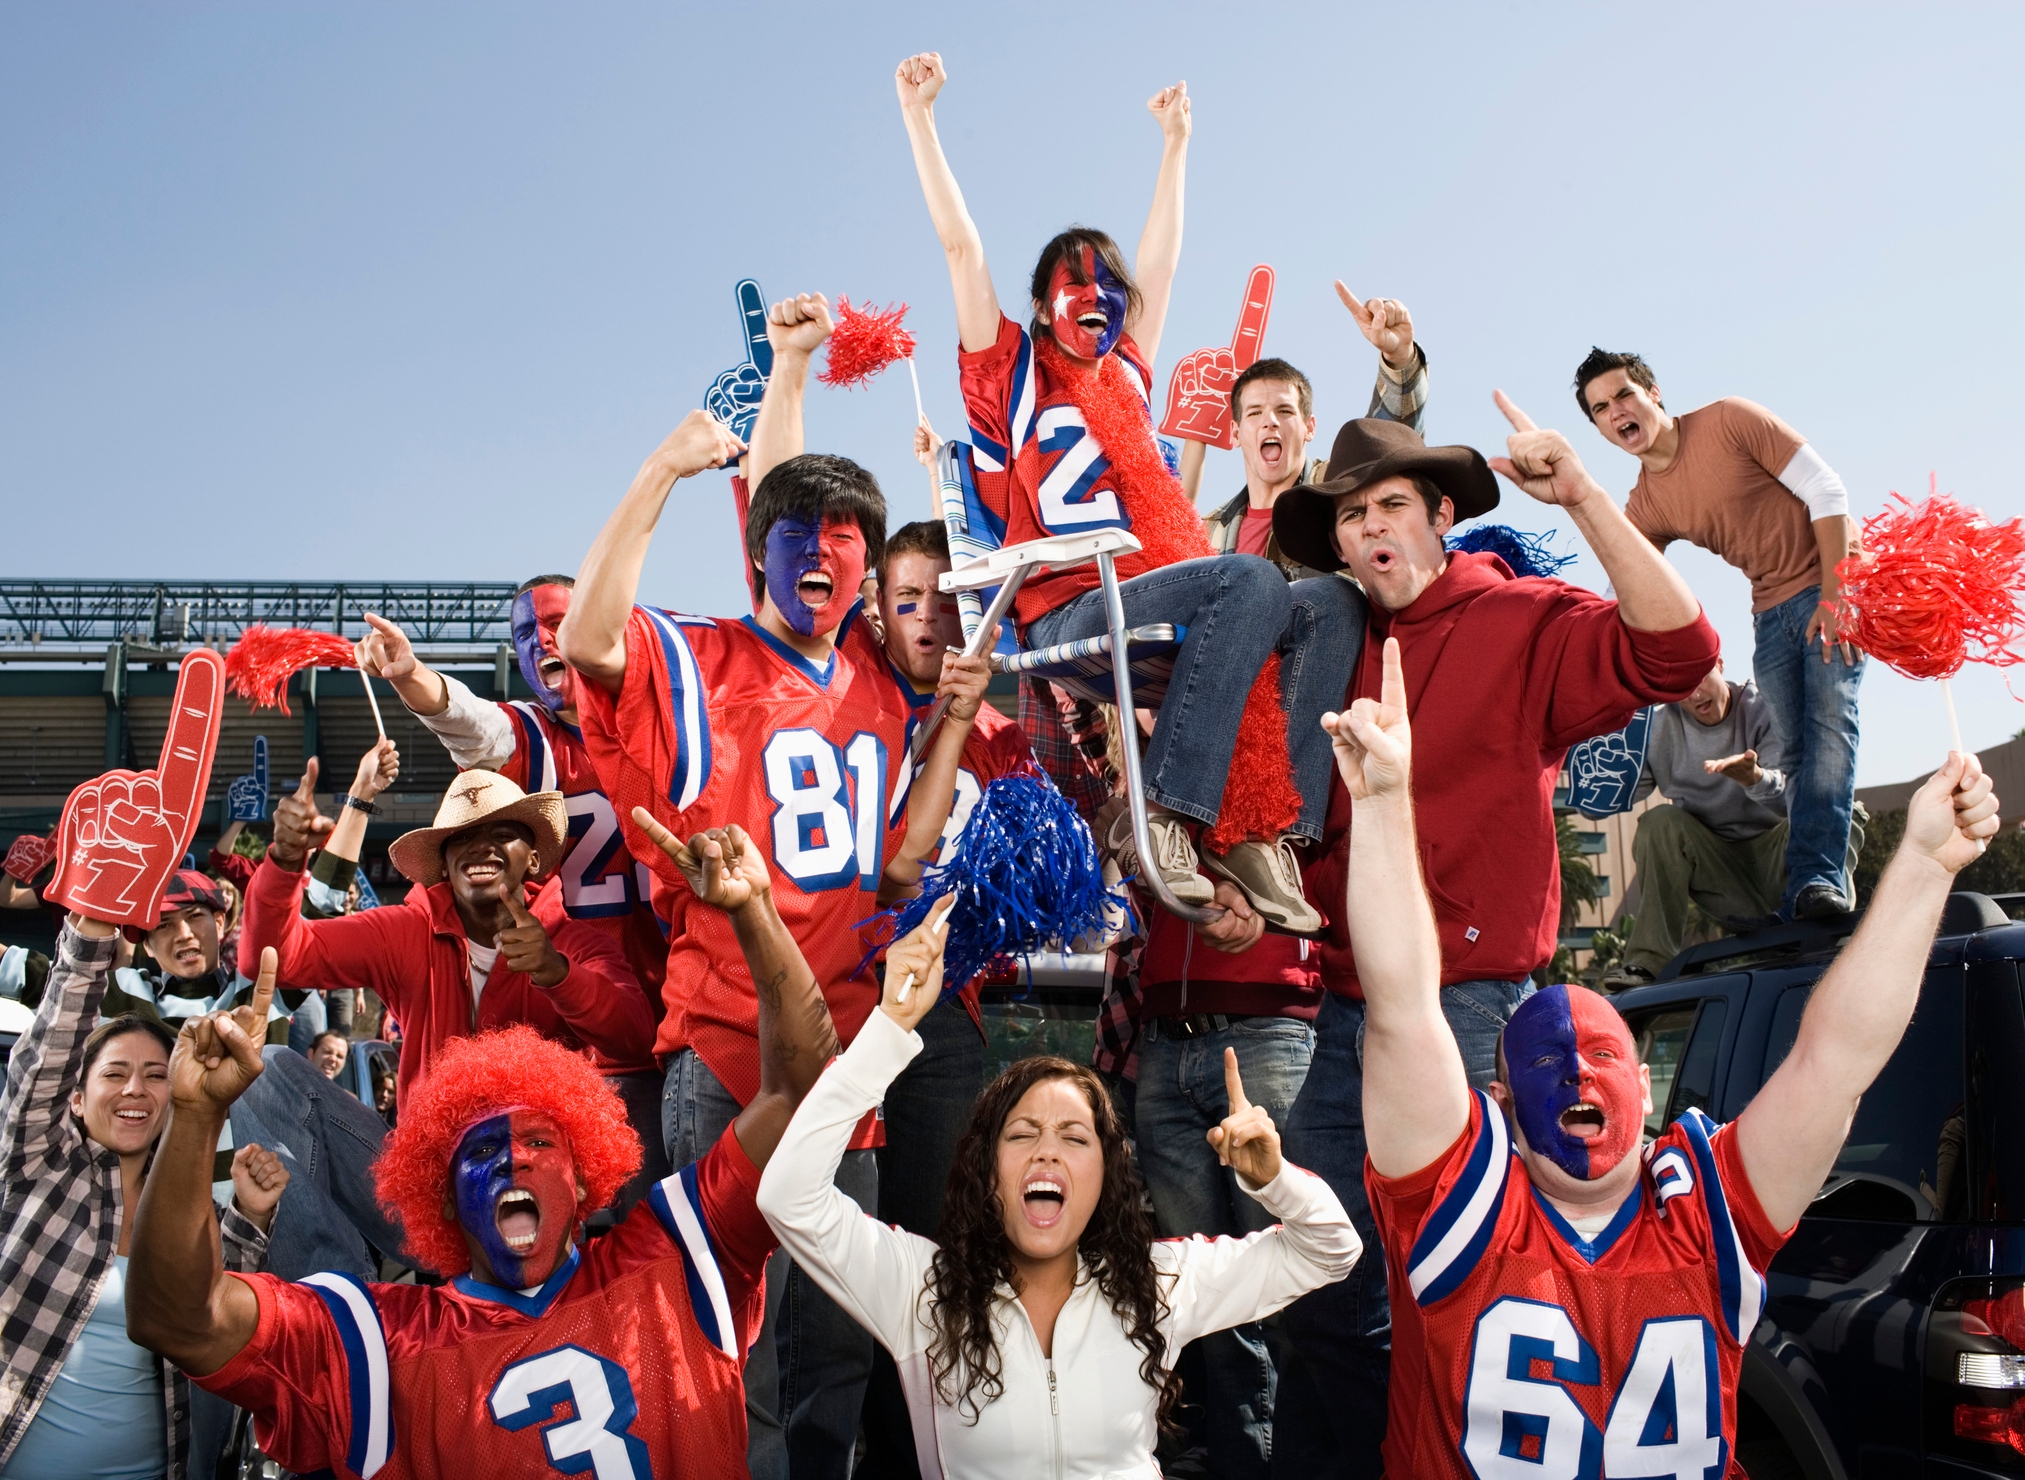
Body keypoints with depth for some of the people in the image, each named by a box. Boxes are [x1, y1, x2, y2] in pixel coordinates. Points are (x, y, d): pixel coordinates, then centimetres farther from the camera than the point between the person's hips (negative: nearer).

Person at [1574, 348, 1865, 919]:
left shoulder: (1728, 420, -10)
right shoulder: (1646, 508, 4)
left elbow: (1825, 491, -11)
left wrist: (1834, 594, -17)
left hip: (1834, 583, -6)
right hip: (1771, 612, 6)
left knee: (1829, 721, -20)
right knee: (1797, 751, -1)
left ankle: (1817, 880, -30)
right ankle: (1813, 889, -5)